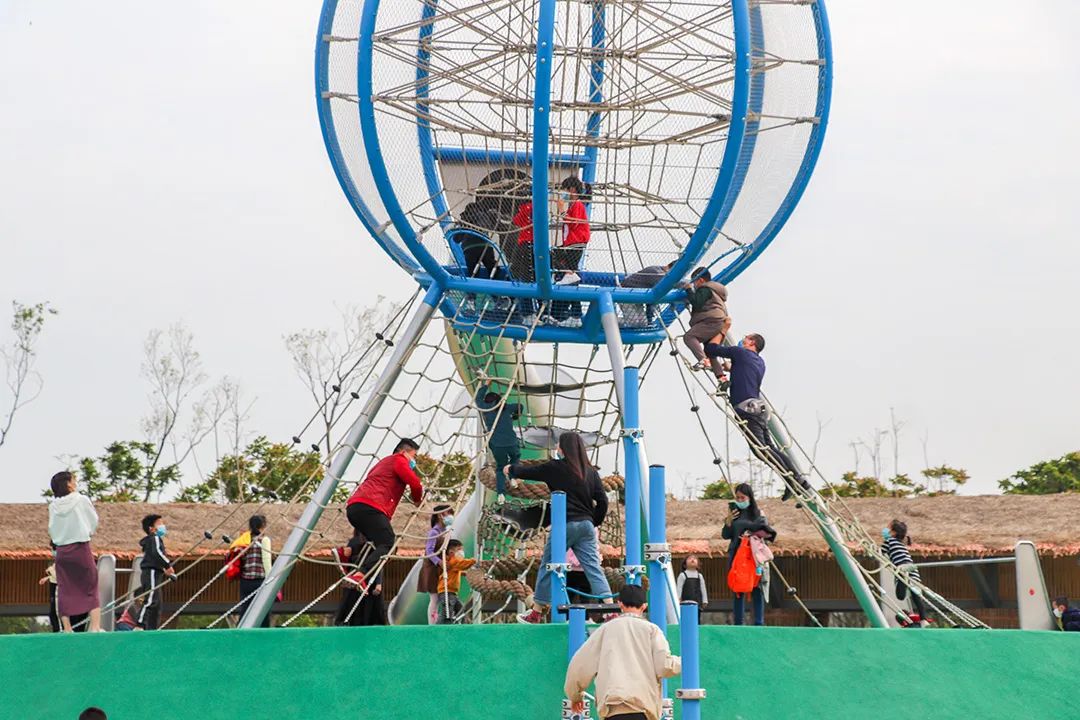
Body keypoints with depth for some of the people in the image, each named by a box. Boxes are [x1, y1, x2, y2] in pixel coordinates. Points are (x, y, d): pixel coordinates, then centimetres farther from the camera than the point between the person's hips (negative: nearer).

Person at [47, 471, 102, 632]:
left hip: (61, 550, 3)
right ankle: (95, 626, -6)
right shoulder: (82, 500, -7)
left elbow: (52, 531, 8)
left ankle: (67, 629, 4)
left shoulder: (53, 506, 2)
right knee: (91, 590, 3)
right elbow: (94, 522, 0)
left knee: (64, 591, 6)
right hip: (81, 549, -3)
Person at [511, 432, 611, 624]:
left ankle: (536, 613, 17)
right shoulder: (590, 471, 8)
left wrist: (511, 470, 29)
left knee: (548, 566, 9)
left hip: (564, 525, -4)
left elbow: (528, 472, 9)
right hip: (586, 525, 4)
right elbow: (602, 500, 6)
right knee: (593, 567, 3)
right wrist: (595, 522, 18)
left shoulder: (555, 468, -4)